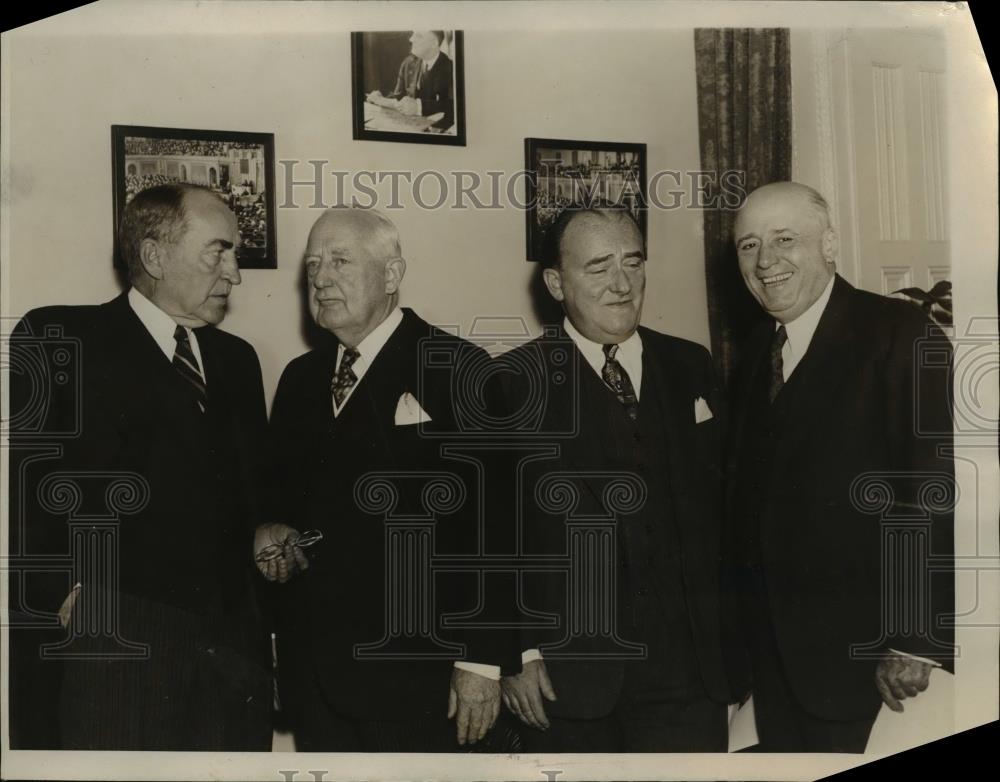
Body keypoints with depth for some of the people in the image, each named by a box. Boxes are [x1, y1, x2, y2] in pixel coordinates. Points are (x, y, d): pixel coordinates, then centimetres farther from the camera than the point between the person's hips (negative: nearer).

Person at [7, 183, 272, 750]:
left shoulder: (237, 358, 18)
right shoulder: (56, 338, 1)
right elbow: (22, 483, -6)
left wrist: (267, 534, 7)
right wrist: (65, 593, -12)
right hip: (116, 639, -5)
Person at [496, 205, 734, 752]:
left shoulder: (690, 368, 9)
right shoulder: (515, 382, -2)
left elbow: (721, 497, 11)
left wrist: (735, 641, 7)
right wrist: (516, 650, -7)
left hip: (688, 668, 3)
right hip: (567, 674, -2)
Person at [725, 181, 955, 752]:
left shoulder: (901, 335, -11)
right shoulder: (760, 349, 10)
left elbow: (935, 492, -16)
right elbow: (748, 488, 10)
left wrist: (918, 642, -18)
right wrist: (741, 610, 7)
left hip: (855, 648, -6)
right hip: (769, 642, 6)